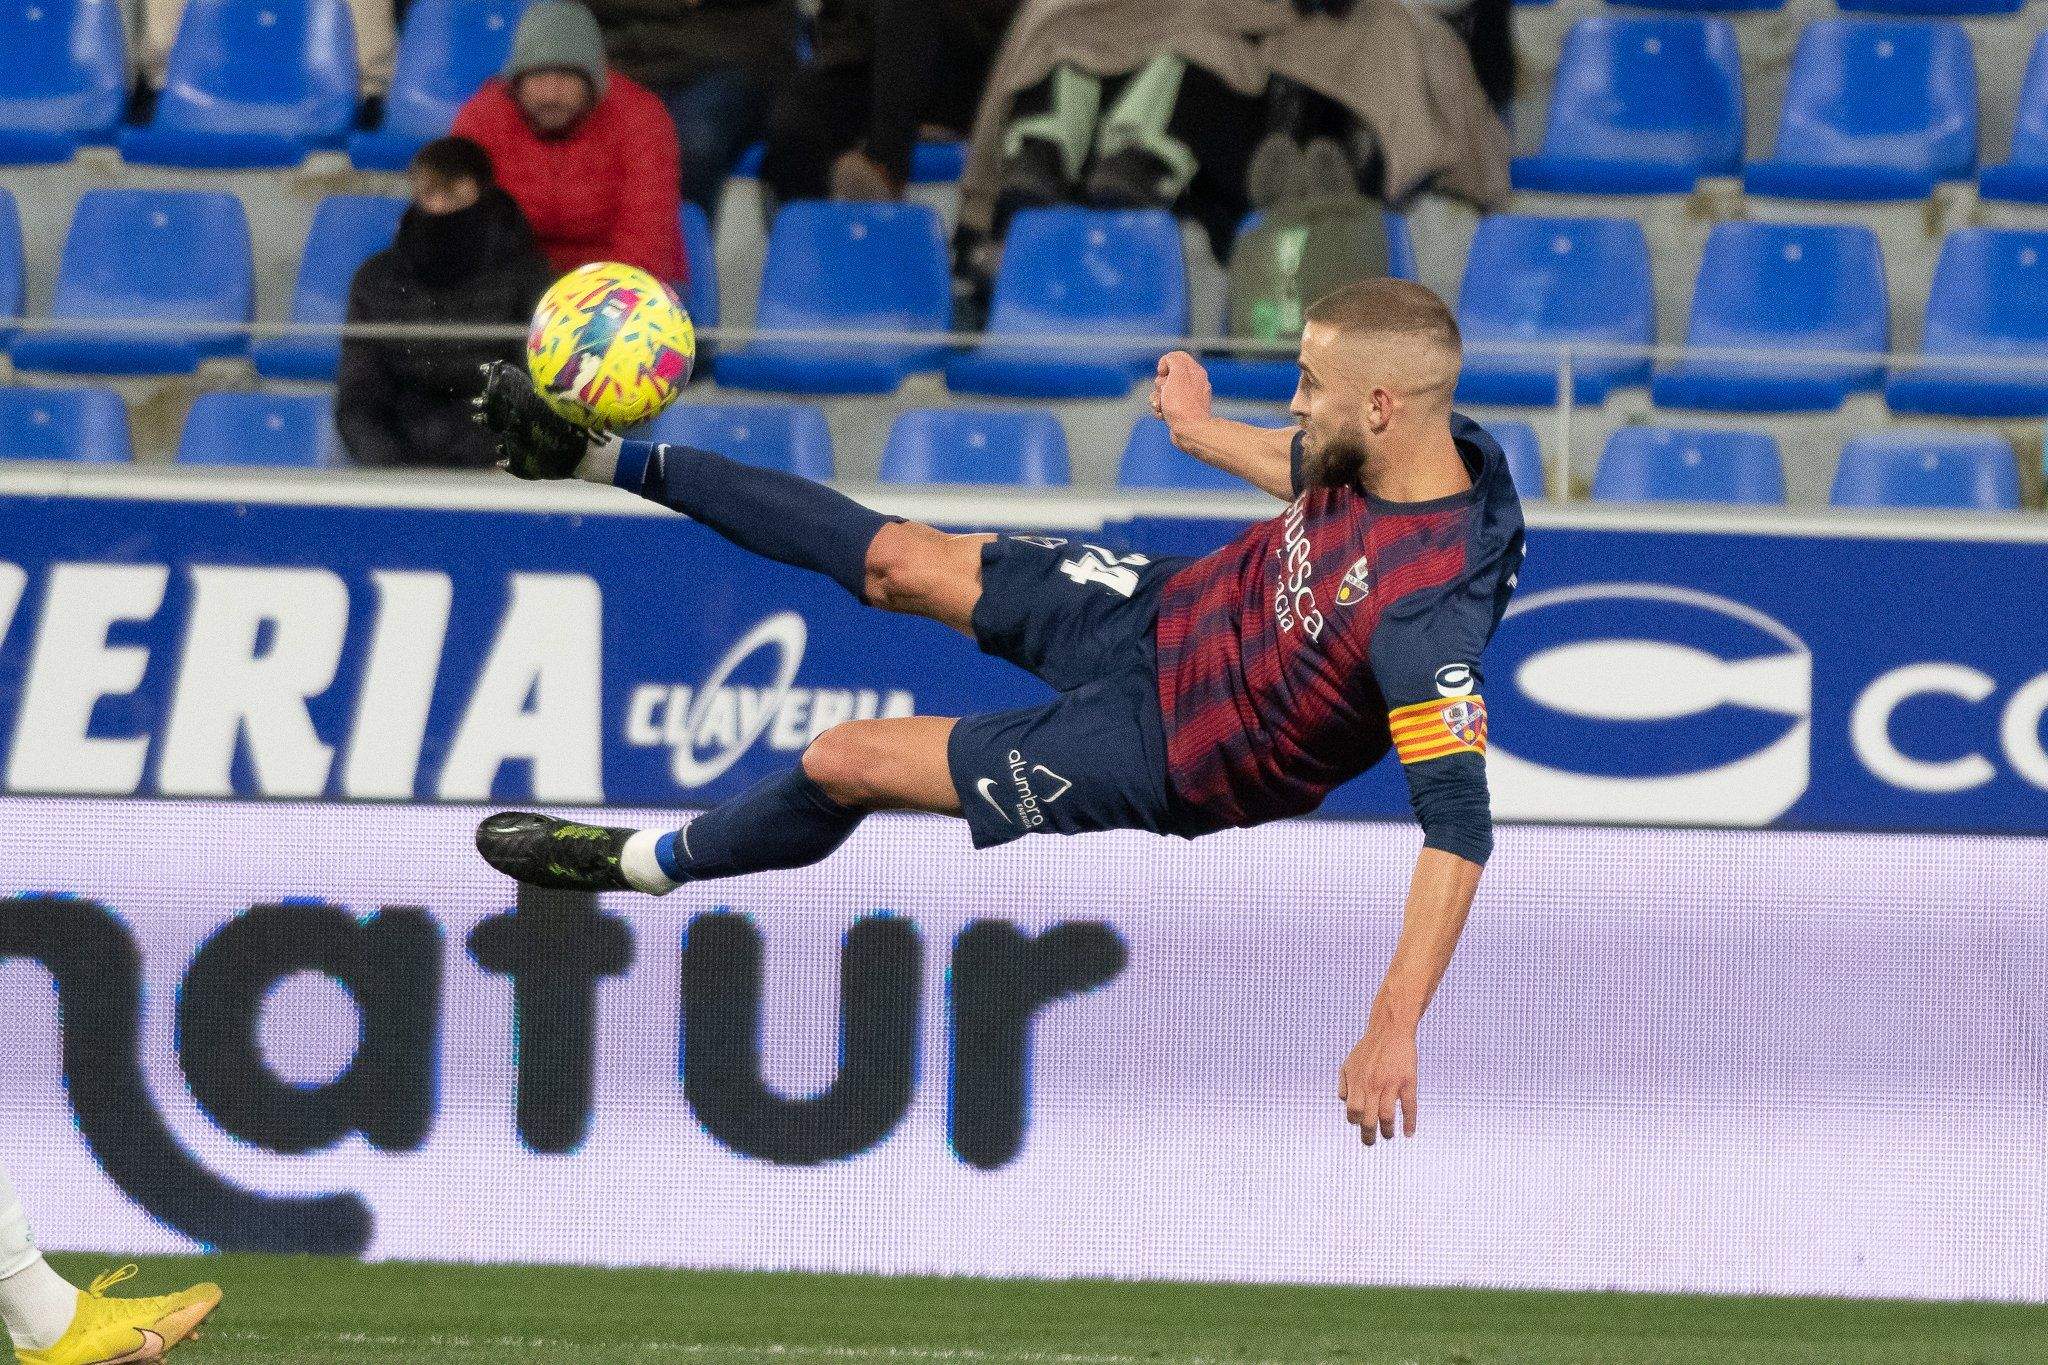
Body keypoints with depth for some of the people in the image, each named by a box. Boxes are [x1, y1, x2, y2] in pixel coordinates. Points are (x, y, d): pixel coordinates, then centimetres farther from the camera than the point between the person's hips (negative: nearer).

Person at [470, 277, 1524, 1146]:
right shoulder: (1405, 449, -17)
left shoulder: (1426, 612, -41)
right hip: (1171, 609, 6)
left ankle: (654, 863, 33)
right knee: (899, 561, 12)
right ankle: (613, 459, 32)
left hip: (1162, 743, -6)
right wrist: (1205, 434, 24)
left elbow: (1460, 826, -42)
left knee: (845, 762, 2)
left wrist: (1393, 1029, -46)